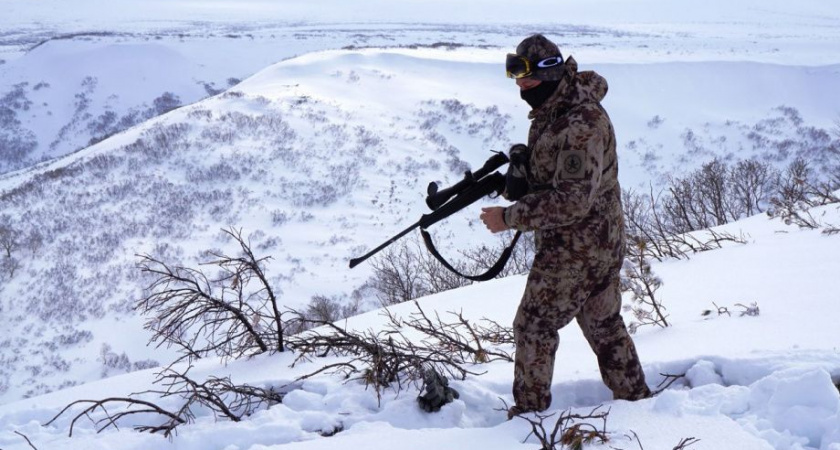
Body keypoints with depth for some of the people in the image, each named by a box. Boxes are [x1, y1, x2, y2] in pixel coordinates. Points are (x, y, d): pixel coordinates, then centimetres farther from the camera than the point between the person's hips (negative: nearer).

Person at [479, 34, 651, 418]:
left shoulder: (582, 123, -25)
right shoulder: (551, 111, 5)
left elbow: (573, 200, -30)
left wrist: (510, 217, -26)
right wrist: (517, 179, -2)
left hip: (575, 249, -9)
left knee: (534, 326, 2)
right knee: (605, 324, 20)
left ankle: (530, 412, 15)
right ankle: (635, 398, 32)